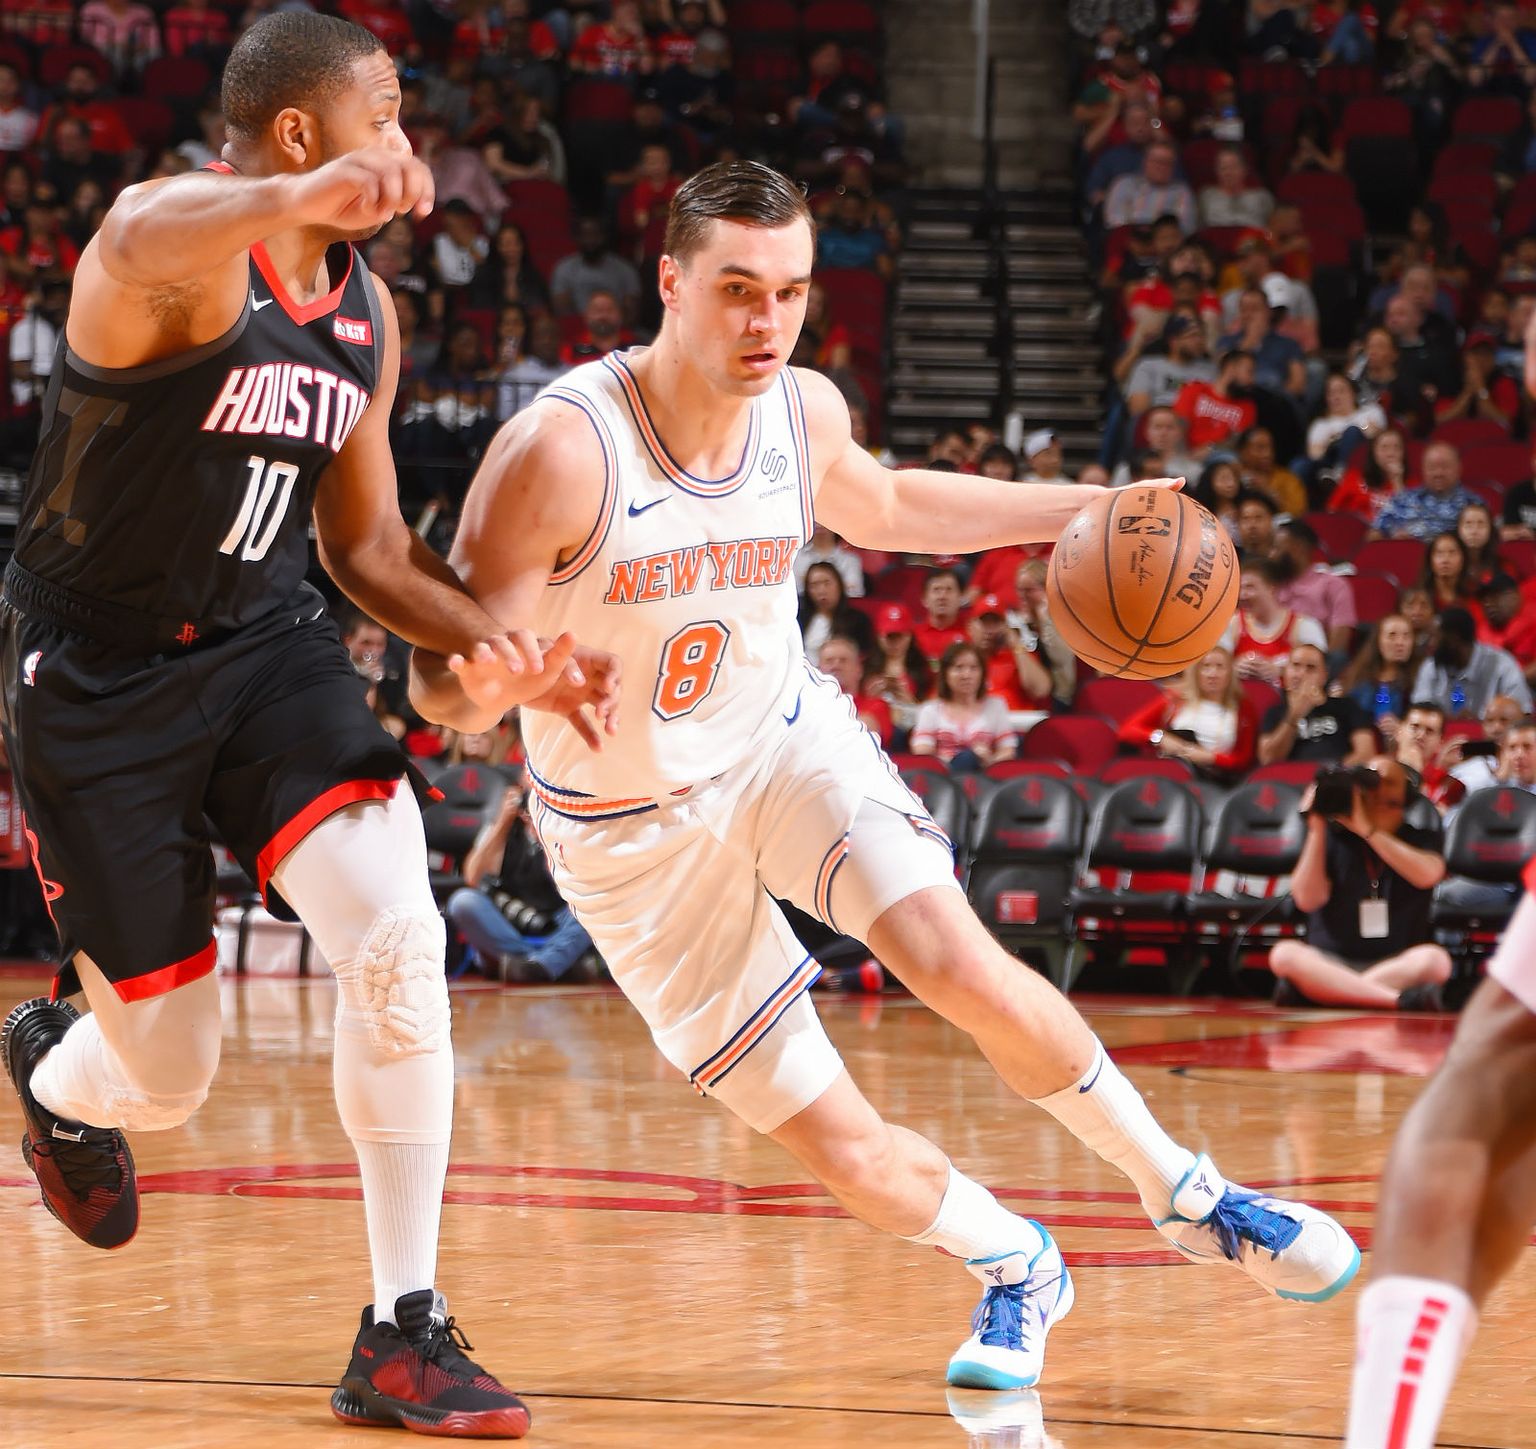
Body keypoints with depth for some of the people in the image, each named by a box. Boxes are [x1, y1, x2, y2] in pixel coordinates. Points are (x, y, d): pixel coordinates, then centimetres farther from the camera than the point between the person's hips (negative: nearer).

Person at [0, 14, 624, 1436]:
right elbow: (139, 245, -47)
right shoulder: (187, 242, -19)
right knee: (167, 1076, 3)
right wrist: (304, 194, -69)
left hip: (267, 641, 5)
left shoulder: (368, 316, 5)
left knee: (400, 938, -21)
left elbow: (367, 542, 14)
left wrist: (496, 641, -6)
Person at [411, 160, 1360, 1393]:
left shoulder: (807, 411, -10)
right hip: (634, 828, -3)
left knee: (959, 965, -24)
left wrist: (1082, 511, 11)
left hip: (787, 740, 3)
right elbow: (443, 687, -24)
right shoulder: (562, 450, -28)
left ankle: (1189, 1196, -3)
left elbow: (880, 510, 16)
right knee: (849, 1158, -6)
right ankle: (1017, 1267, 25)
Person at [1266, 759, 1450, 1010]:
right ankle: (1399, 1001, -44)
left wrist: (1368, 829, -16)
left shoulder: (1420, 838, 11)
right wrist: (1316, 829, -8)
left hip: (1399, 966, 0)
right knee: (1285, 954, -32)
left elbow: (1427, 874, -13)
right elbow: (1307, 900, -3)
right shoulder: (1332, 836, 11)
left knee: (1434, 958, -33)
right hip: (1330, 963, 0)